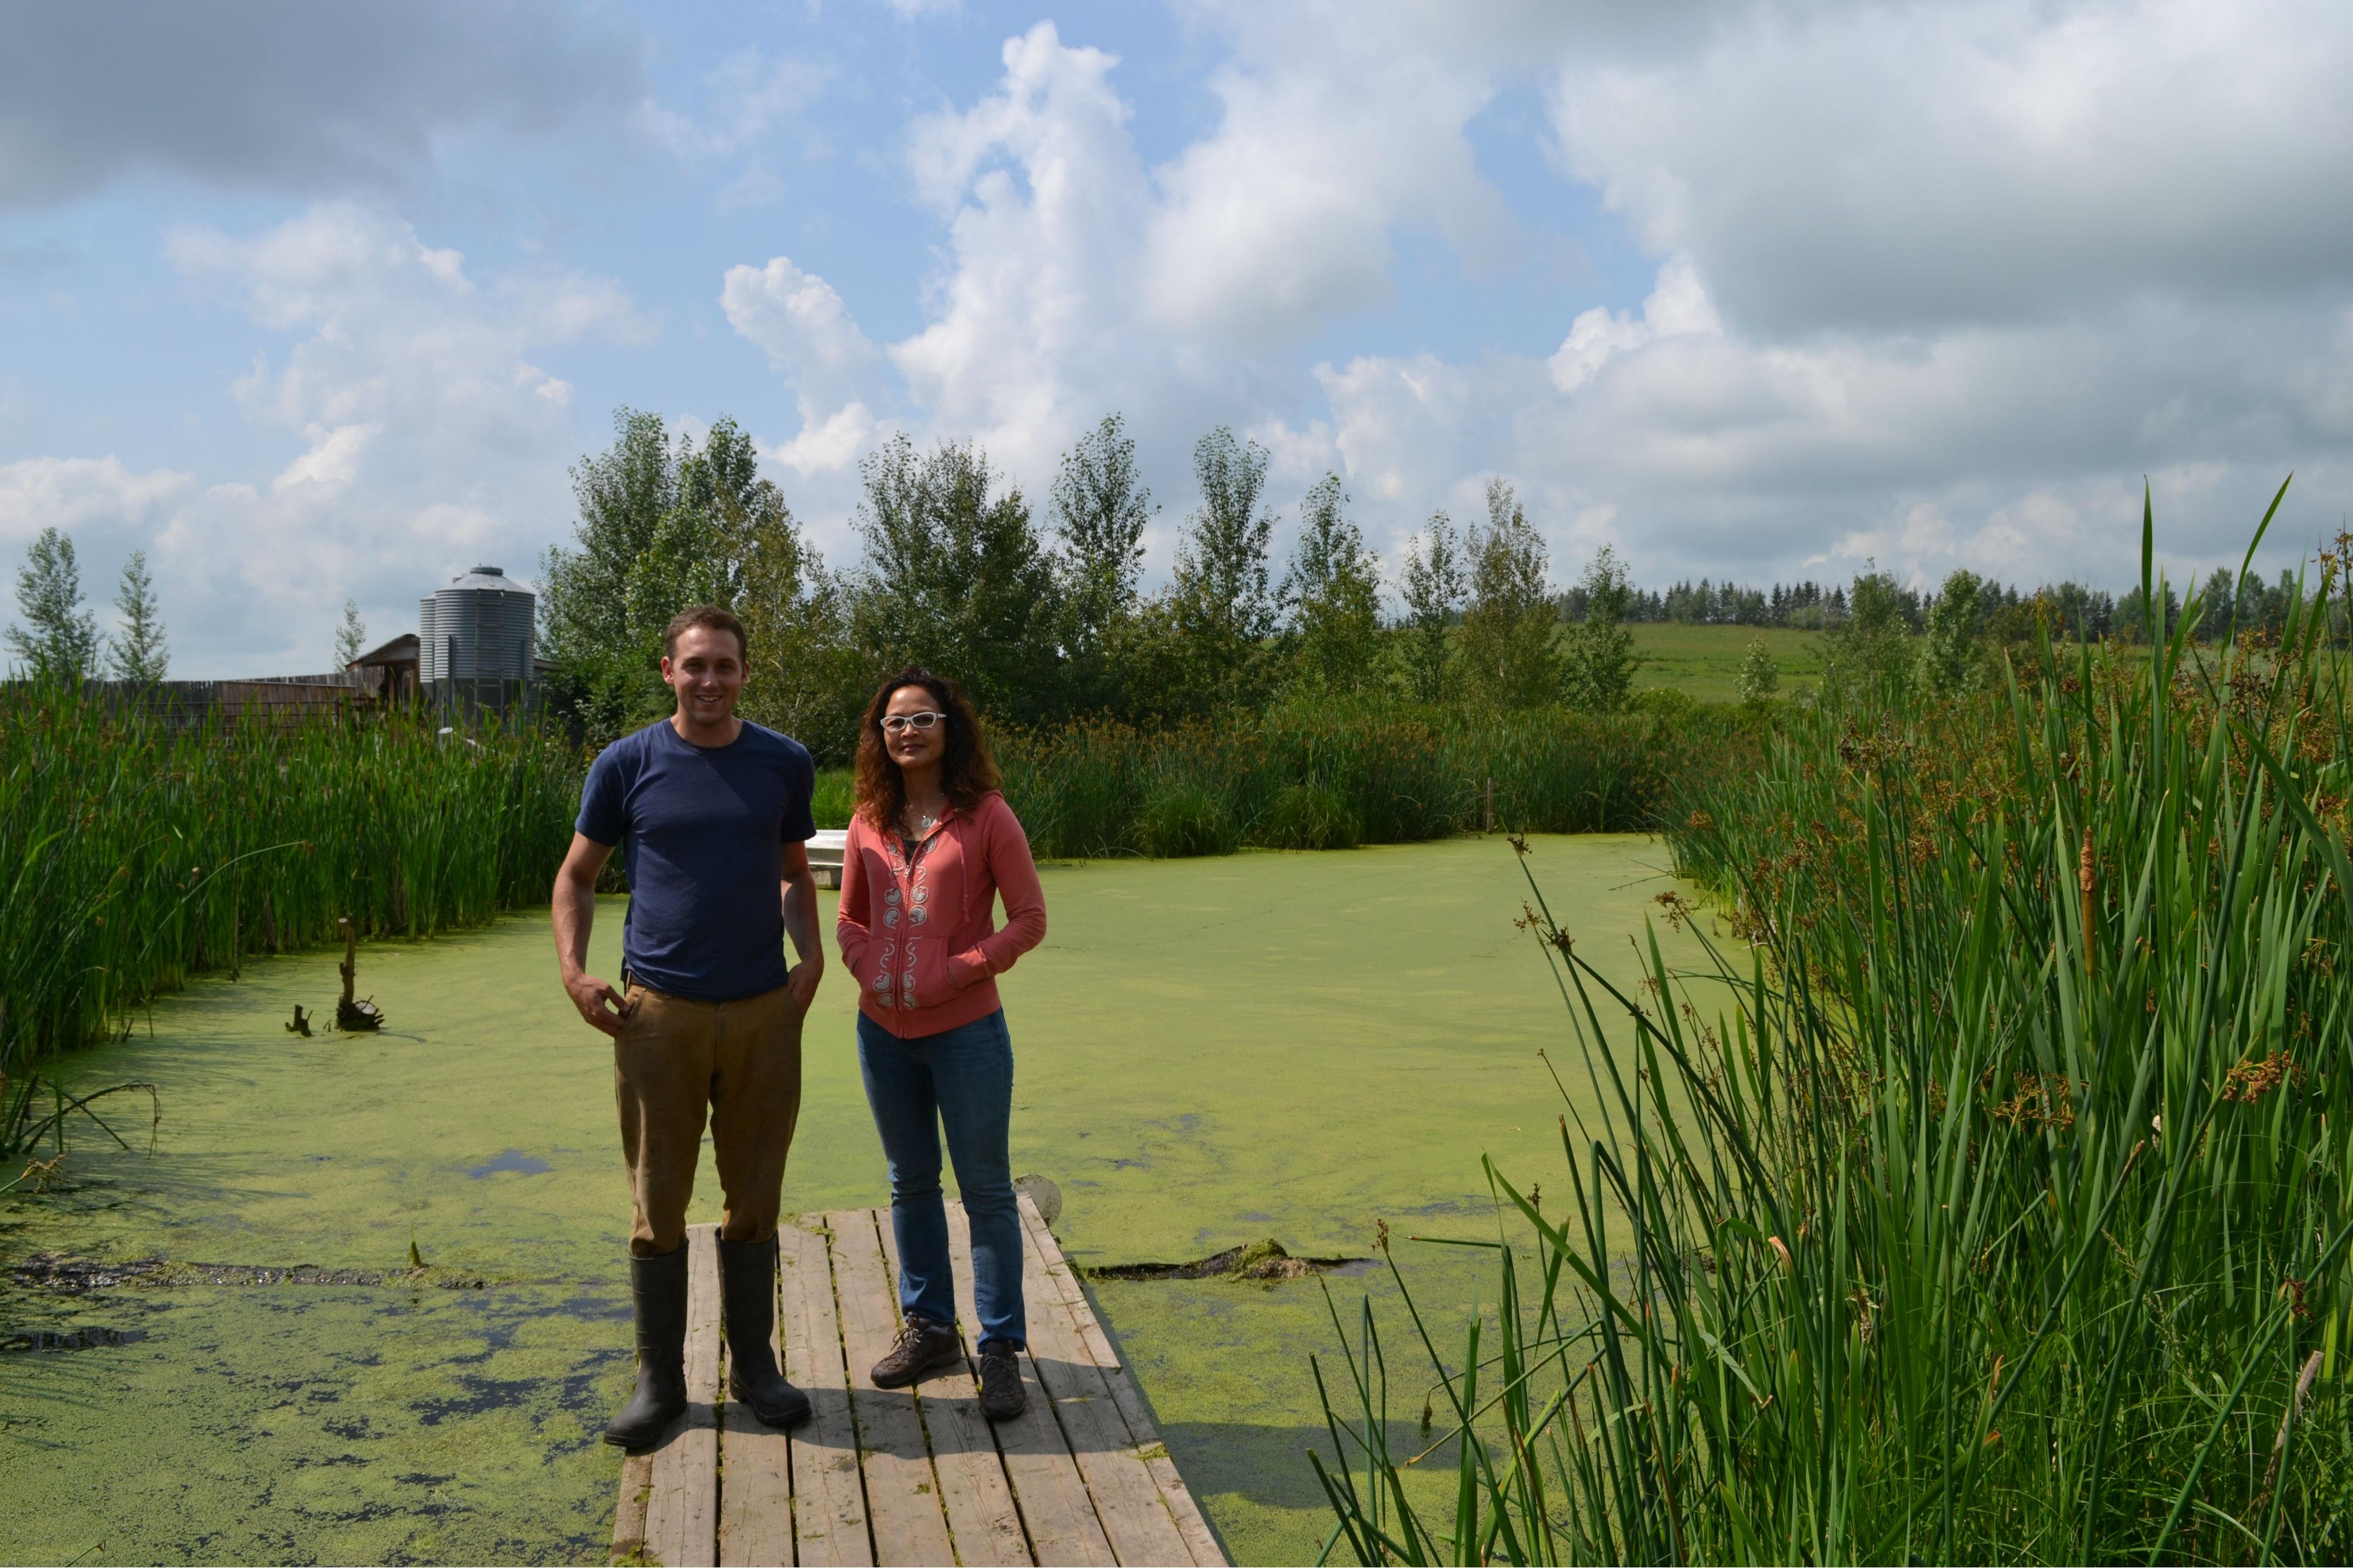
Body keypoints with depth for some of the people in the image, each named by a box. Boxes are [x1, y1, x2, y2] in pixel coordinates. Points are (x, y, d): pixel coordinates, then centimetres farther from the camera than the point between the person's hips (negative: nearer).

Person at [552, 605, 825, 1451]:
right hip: (659, 1012, -1)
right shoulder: (627, 765, 0)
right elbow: (576, 876, 8)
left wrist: (812, 953, 0)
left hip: (764, 1010, 1)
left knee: (754, 1199, 11)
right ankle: (659, 1379, 20)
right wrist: (574, 972, -6)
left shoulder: (785, 764, 4)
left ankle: (753, 1365, 26)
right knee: (659, 1204, 6)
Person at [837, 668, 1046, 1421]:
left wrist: (961, 969, -15)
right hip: (884, 1032, 5)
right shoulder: (869, 823, 5)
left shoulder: (985, 817, -7)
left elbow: (1030, 918, -6)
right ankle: (929, 1328, 31)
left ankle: (1002, 1349, 13)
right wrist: (866, 967, -5)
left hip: (966, 1031, -4)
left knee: (986, 1189, 2)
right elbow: (849, 917, 14)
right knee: (910, 1184, 16)